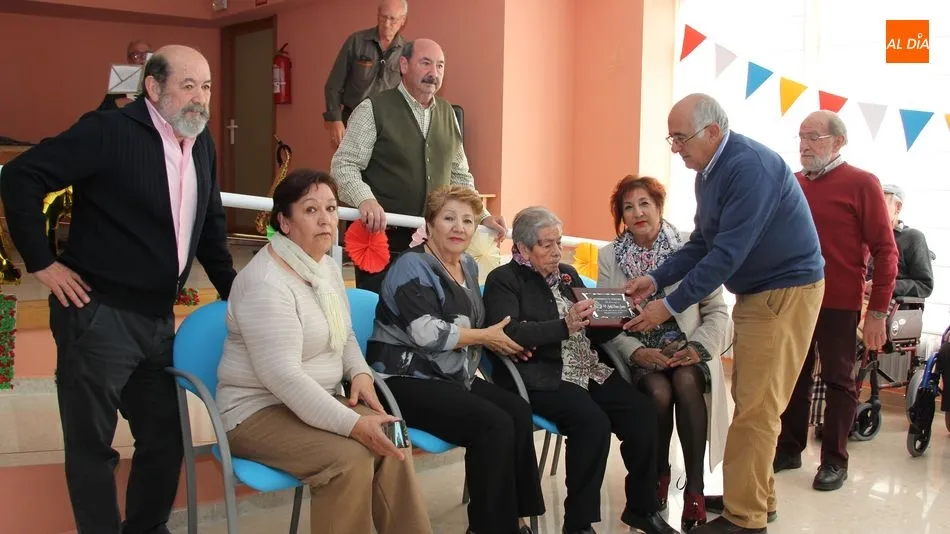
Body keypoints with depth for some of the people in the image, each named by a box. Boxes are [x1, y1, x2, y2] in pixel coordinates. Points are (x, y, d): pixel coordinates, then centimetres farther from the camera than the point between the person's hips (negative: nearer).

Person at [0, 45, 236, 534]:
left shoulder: (201, 144, 8)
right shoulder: (109, 131, -14)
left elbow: (210, 223, 19)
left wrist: (232, 289, 15)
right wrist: (42, 262, -14)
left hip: (157, 318, 7)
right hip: (98, 315, -7)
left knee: (165, 437, 15)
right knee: (92, 445, 5)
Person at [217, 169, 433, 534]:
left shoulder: (328, 267, 7)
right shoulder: (266, 282, -21)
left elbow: (344, 336, 20)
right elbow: (282, 375, -29)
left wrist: (360, 373, -2)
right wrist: (353, 425, -32)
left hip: (316, 402, 8)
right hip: (258, 410, -8)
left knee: (393, 444, -15)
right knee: (350, 459, -28)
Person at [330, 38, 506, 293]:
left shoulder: (447, 113, 15)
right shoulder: (373, 110, -2)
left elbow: (459, 175, 22)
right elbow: (343, 165, -7)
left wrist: (483, 216, 12)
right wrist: (365, 199, -25)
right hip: (383, 234, -5)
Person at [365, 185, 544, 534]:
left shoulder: (469, 266, 14)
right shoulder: (411, 266, -11)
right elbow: (428, 333, -22)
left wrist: (498, 339, 1)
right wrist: (484, 338, -11)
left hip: (453, 376, 8)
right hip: (407, 380, -8)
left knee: (519, 411, -17)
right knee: (495, 424, -25)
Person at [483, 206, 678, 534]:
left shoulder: (567, 274, 21)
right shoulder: (503, 280, 0)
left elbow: (593, 333, 21)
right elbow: (509, 333, -18)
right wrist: (565, 326, -27)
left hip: (588, 370, 7)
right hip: (539, 376, -7)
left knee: (642, 411, -14)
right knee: (593, 421, -30)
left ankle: (642, 508, 3)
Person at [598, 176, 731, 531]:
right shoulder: (609, 256, 3)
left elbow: (716, 310, -1)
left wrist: (697, 348, -18)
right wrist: (636, 353, -18)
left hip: (687, 348, 0)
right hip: (640, 353, 1)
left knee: (685, 382, -33)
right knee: (660, 391, -30)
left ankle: (695, 487, -21)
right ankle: (659, 475, -3)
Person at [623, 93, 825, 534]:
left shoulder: (750, 167, -24)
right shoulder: (709, 172, 7)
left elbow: (727, 253, -28)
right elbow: (702, 243, 11)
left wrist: (670, 306, -25)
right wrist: (655, 279, -2)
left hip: (785, 291, -9)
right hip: (755, 292, 10)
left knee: (755, 408, -6)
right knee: (749, 400, 15)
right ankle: (754, 494, 27)